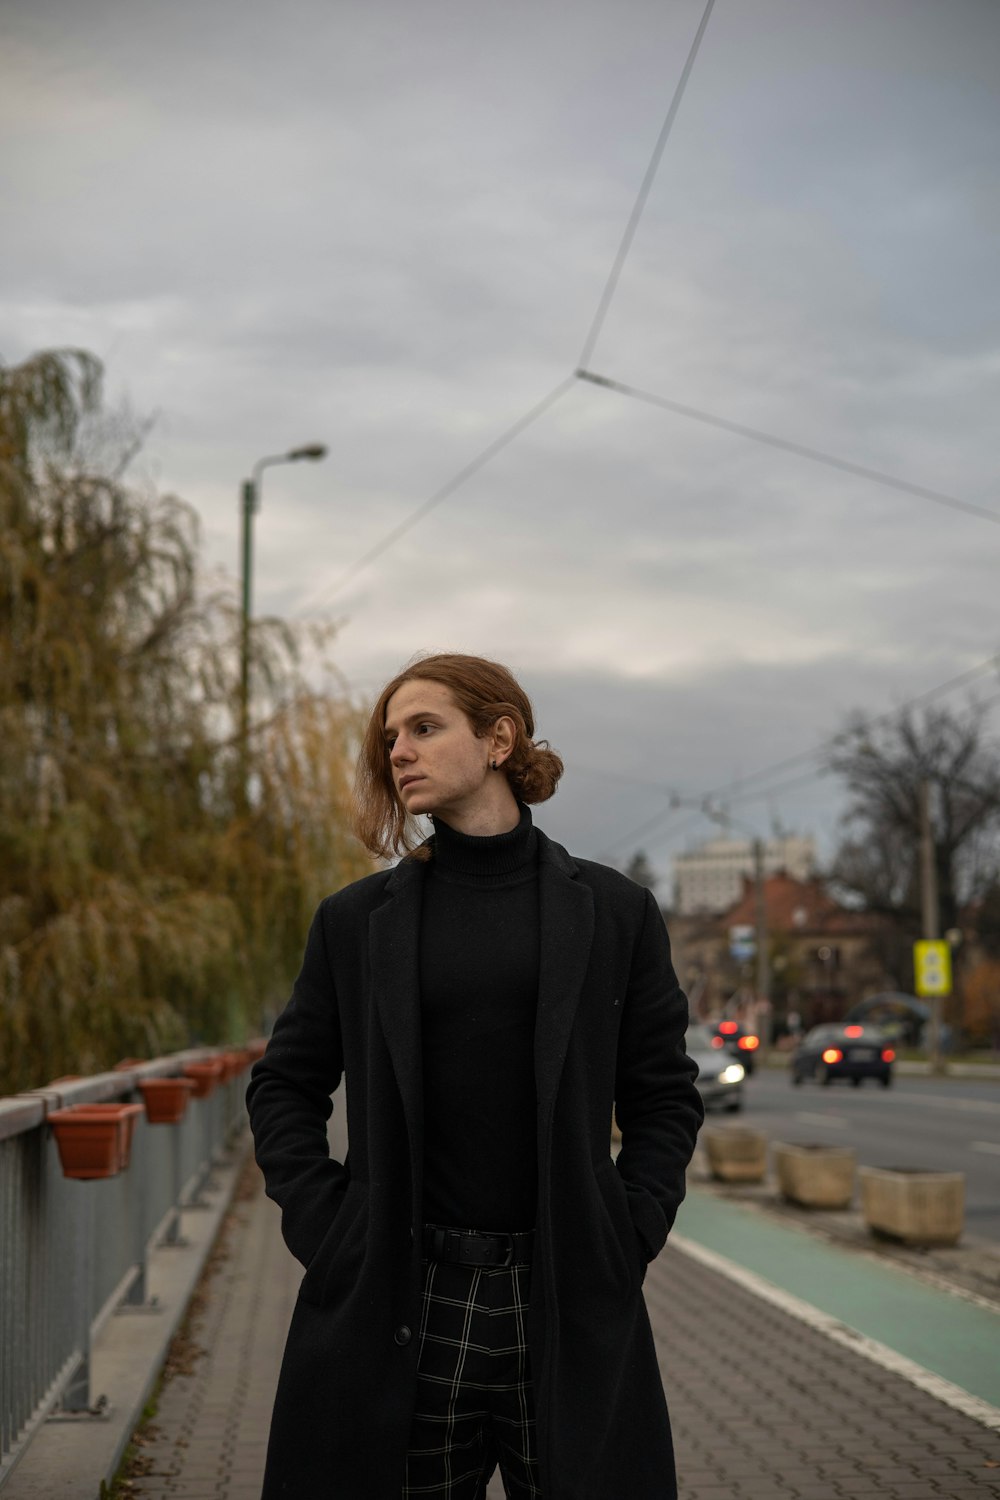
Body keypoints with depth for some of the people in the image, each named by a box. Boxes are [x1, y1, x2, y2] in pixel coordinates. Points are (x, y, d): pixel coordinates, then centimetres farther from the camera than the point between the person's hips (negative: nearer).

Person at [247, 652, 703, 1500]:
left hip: (566, 1304, 0)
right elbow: (284, 1084, 13)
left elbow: (665, 1096, 10)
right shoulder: (355, 921, 7)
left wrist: (629, 1234, -1)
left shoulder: (613, 913, 5)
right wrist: (321, 1224, 1)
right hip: (400, 1309, 1)